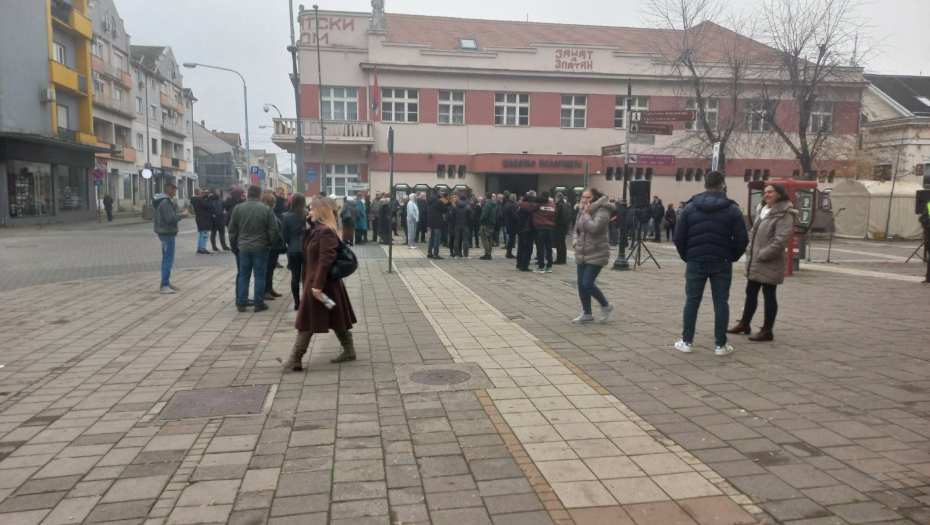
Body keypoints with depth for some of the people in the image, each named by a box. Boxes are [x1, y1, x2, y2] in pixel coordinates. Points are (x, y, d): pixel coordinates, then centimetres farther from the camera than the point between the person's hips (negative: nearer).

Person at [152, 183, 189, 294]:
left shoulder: (164, 201, 14)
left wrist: (180, 215, 8)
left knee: (166, 259, 15)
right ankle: (164, 286, -10)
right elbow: (170, 218, -24)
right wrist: (182, 215, -12)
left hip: (165, 232, 11)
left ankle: (166, 283, 21)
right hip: (167, 233, -11)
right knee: (168, 259, -10)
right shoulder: (165, 202, -18)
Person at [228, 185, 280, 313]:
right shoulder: (266, 209, -9)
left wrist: (235, 243, 18)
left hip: (244, 247, 3)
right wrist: (271, 244, 7)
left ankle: (241, 303, 13)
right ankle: (259, 304, 7)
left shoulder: (238, 208, 0)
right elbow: (273, 230, -8)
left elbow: (232, 229, 6)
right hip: (261, 247, -3)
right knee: (260, 275, 4)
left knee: (243, 275, 10)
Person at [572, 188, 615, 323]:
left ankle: (606, 306, 13)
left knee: (587, 284, -11)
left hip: (596, 254, -8)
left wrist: (586, 214, -18)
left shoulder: (602, 212, -13)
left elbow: (594, 228, -28)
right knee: (581, 285, 7)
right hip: (581, 254, 8)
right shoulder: (582, 211, 11)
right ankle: (587, 313, 20)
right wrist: (575, 242, 2)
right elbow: (576, 229, 19)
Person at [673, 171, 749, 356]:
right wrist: (733, 257, 9)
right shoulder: (732, 209, -3)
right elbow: (742, 239, -5)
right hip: (722, 263, -1)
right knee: (721, 303, 5)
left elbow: (679, 237, -1)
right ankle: (721, 345, 8)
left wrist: (686, 256, 11)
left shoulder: (690, 207, 1)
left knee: (692, 302, 7)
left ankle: (686, 342, 9)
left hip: (695, 262, 1)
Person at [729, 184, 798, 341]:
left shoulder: (785, 214, -13)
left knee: (769, 295, 0)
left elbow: (781, 240, -22)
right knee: (751, 292, 16)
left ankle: (767, 330, 8)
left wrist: (763, 255, -19)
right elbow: (753, 232, 20)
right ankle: (744, 324, 28)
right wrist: (750, 252, 7)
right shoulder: (763, 211, 16)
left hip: (770, 263, -9)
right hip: (755, 262, 9)